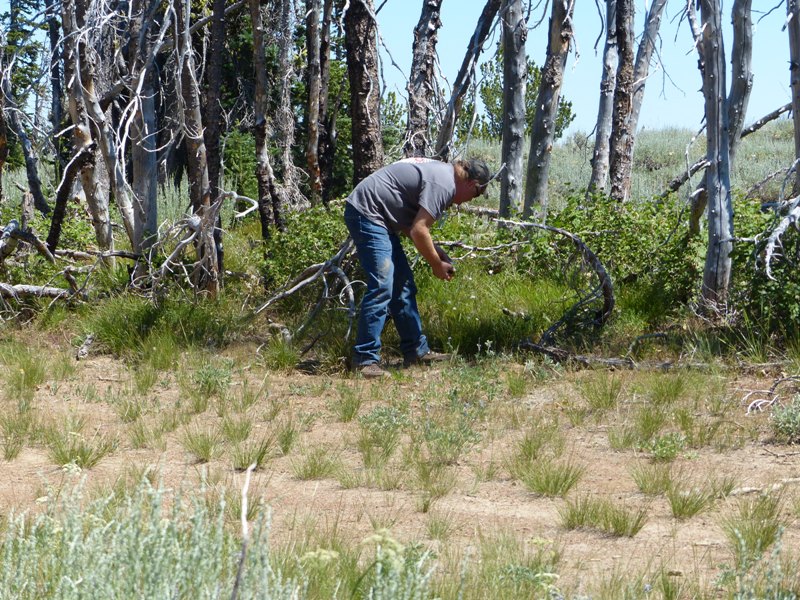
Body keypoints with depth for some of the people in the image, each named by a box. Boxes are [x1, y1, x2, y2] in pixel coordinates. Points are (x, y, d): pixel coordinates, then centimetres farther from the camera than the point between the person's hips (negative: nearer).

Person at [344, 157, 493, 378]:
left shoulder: (441, 170, 16)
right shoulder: (444, 184, -16)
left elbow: (411, 224, 18)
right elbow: (419, 231, -19)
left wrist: (437, 253, 12)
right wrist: (436, 264, -5)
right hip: (367, 213, -11)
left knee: (403, 285, 13)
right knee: (382, 288, -15)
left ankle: (416, 351, 20)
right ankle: (365, 359, -15)